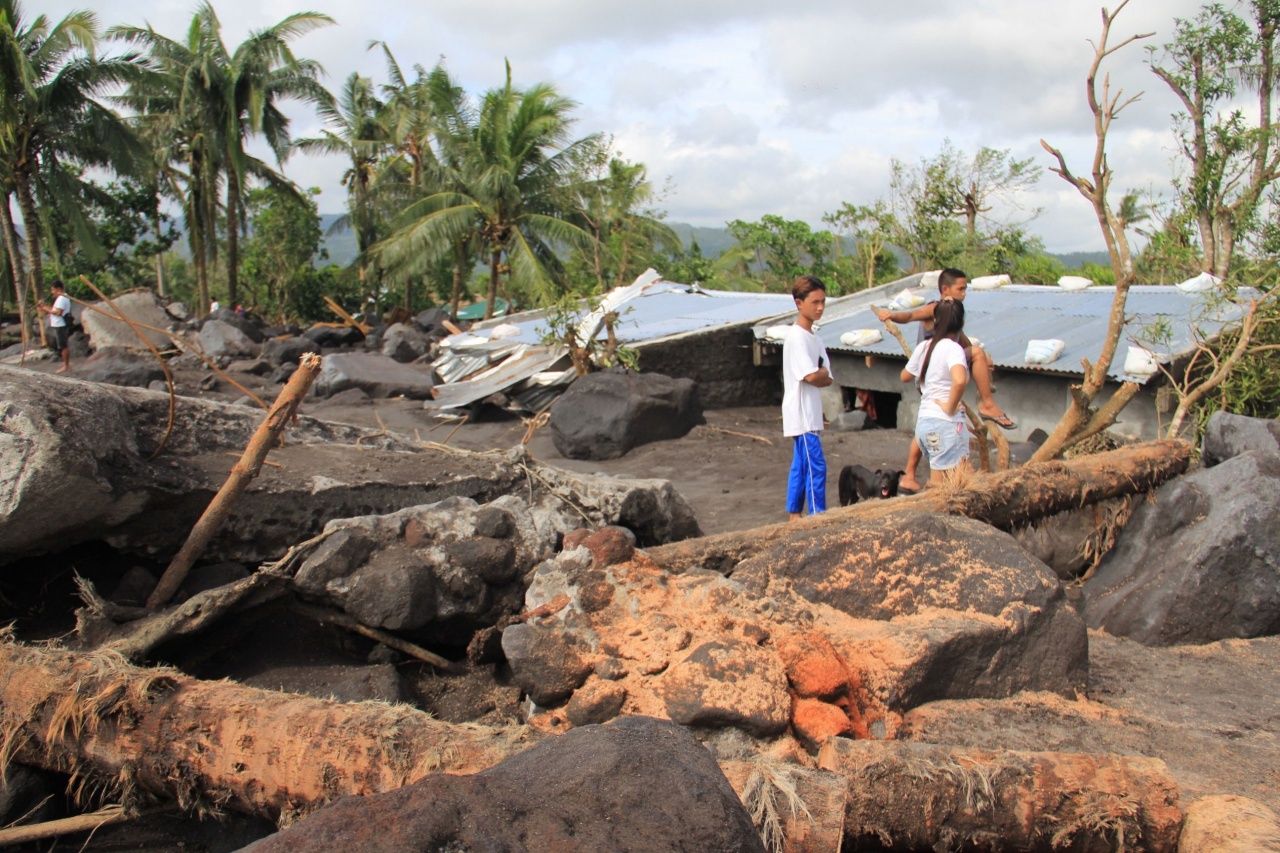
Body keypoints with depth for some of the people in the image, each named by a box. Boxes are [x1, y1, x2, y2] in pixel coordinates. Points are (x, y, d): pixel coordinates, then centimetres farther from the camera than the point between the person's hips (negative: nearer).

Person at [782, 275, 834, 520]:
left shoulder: (813, 338, 13)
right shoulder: (797, 337, -16)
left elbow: (827, 379, 9)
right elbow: (812, 376, -23)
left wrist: (820, 374, -10)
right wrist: (824, 372, -4)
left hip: (811, 415, 9)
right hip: (801, 414, -9)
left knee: (801, 466, 13)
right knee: (816, 466, -8)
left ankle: (794, 516, 20)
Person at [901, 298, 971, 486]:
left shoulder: (924, 346, 9)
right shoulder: (953, 348, -13)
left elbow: (905, 376, 26)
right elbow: (959, 380, -33)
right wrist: (951, 407, -18)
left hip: (923, 421, 8)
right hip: (946, 423, -8)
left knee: (935, 484, 16)